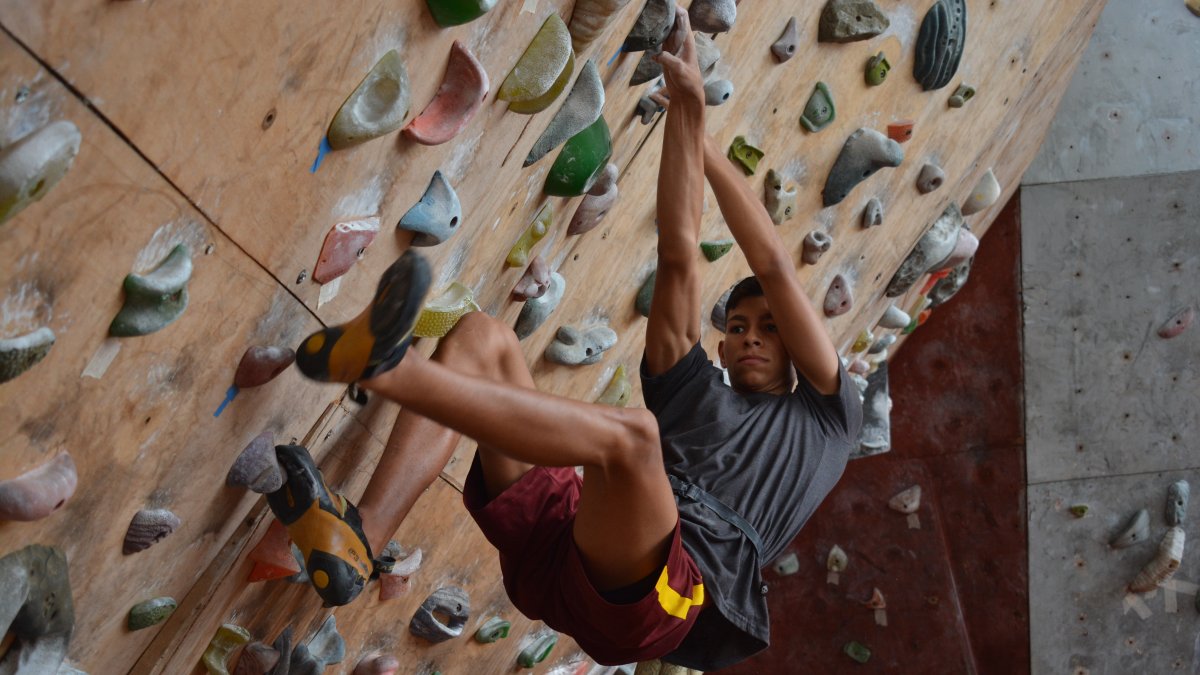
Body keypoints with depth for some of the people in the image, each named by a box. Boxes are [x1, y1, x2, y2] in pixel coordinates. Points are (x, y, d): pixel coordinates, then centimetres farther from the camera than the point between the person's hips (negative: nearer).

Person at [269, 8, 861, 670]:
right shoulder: (693, 390, 33)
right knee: (482, 337, -3)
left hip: (664, 589, -5)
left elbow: (774, 268, 16)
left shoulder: (821, 416, 23)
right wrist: (684, 109, 20)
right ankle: (360, 537, -25)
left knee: (631, 431, -37)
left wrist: (702, 139, 19)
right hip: (559, 541, 6)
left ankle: (380, 364, -46)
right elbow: (678, 252, 24)